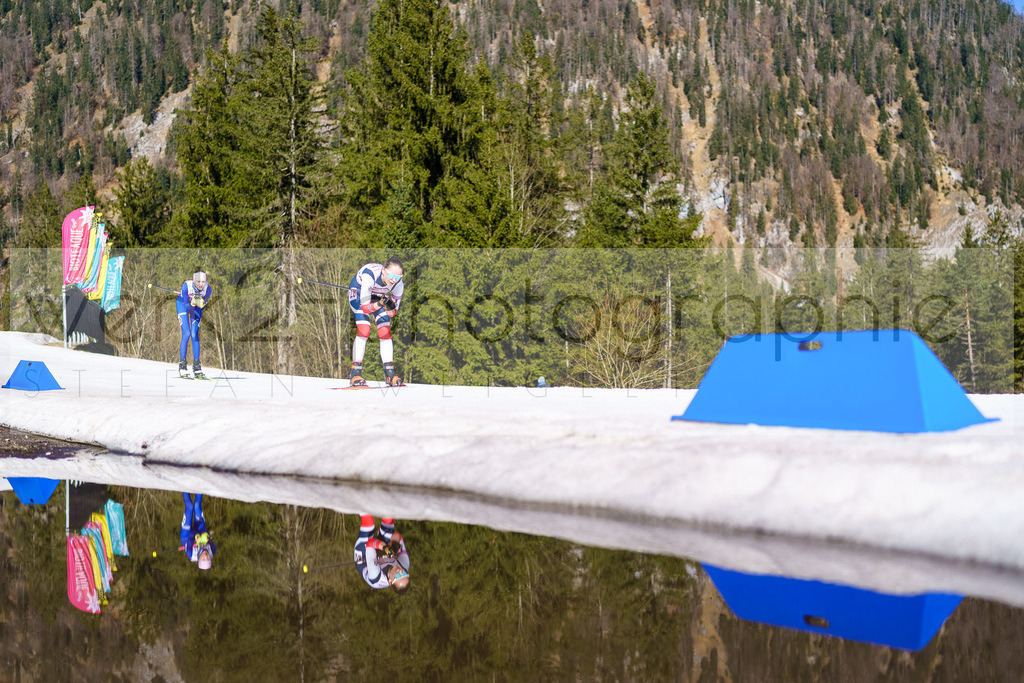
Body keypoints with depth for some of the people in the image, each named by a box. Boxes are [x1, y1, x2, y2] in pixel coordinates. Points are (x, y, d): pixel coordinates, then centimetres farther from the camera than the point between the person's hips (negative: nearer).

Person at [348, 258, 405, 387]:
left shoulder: (398, 284, -27)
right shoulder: (369, 275, -41)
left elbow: (393, 313, -16)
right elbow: (365, 307, -37)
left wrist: (391, 309, -38)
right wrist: (380, 305, -54)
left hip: (377, 296, 4)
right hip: (358, 293, -4)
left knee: (385, 332, -11)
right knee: (364, 330, -22)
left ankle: (389, 373, -2)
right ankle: (355, 373, -18)